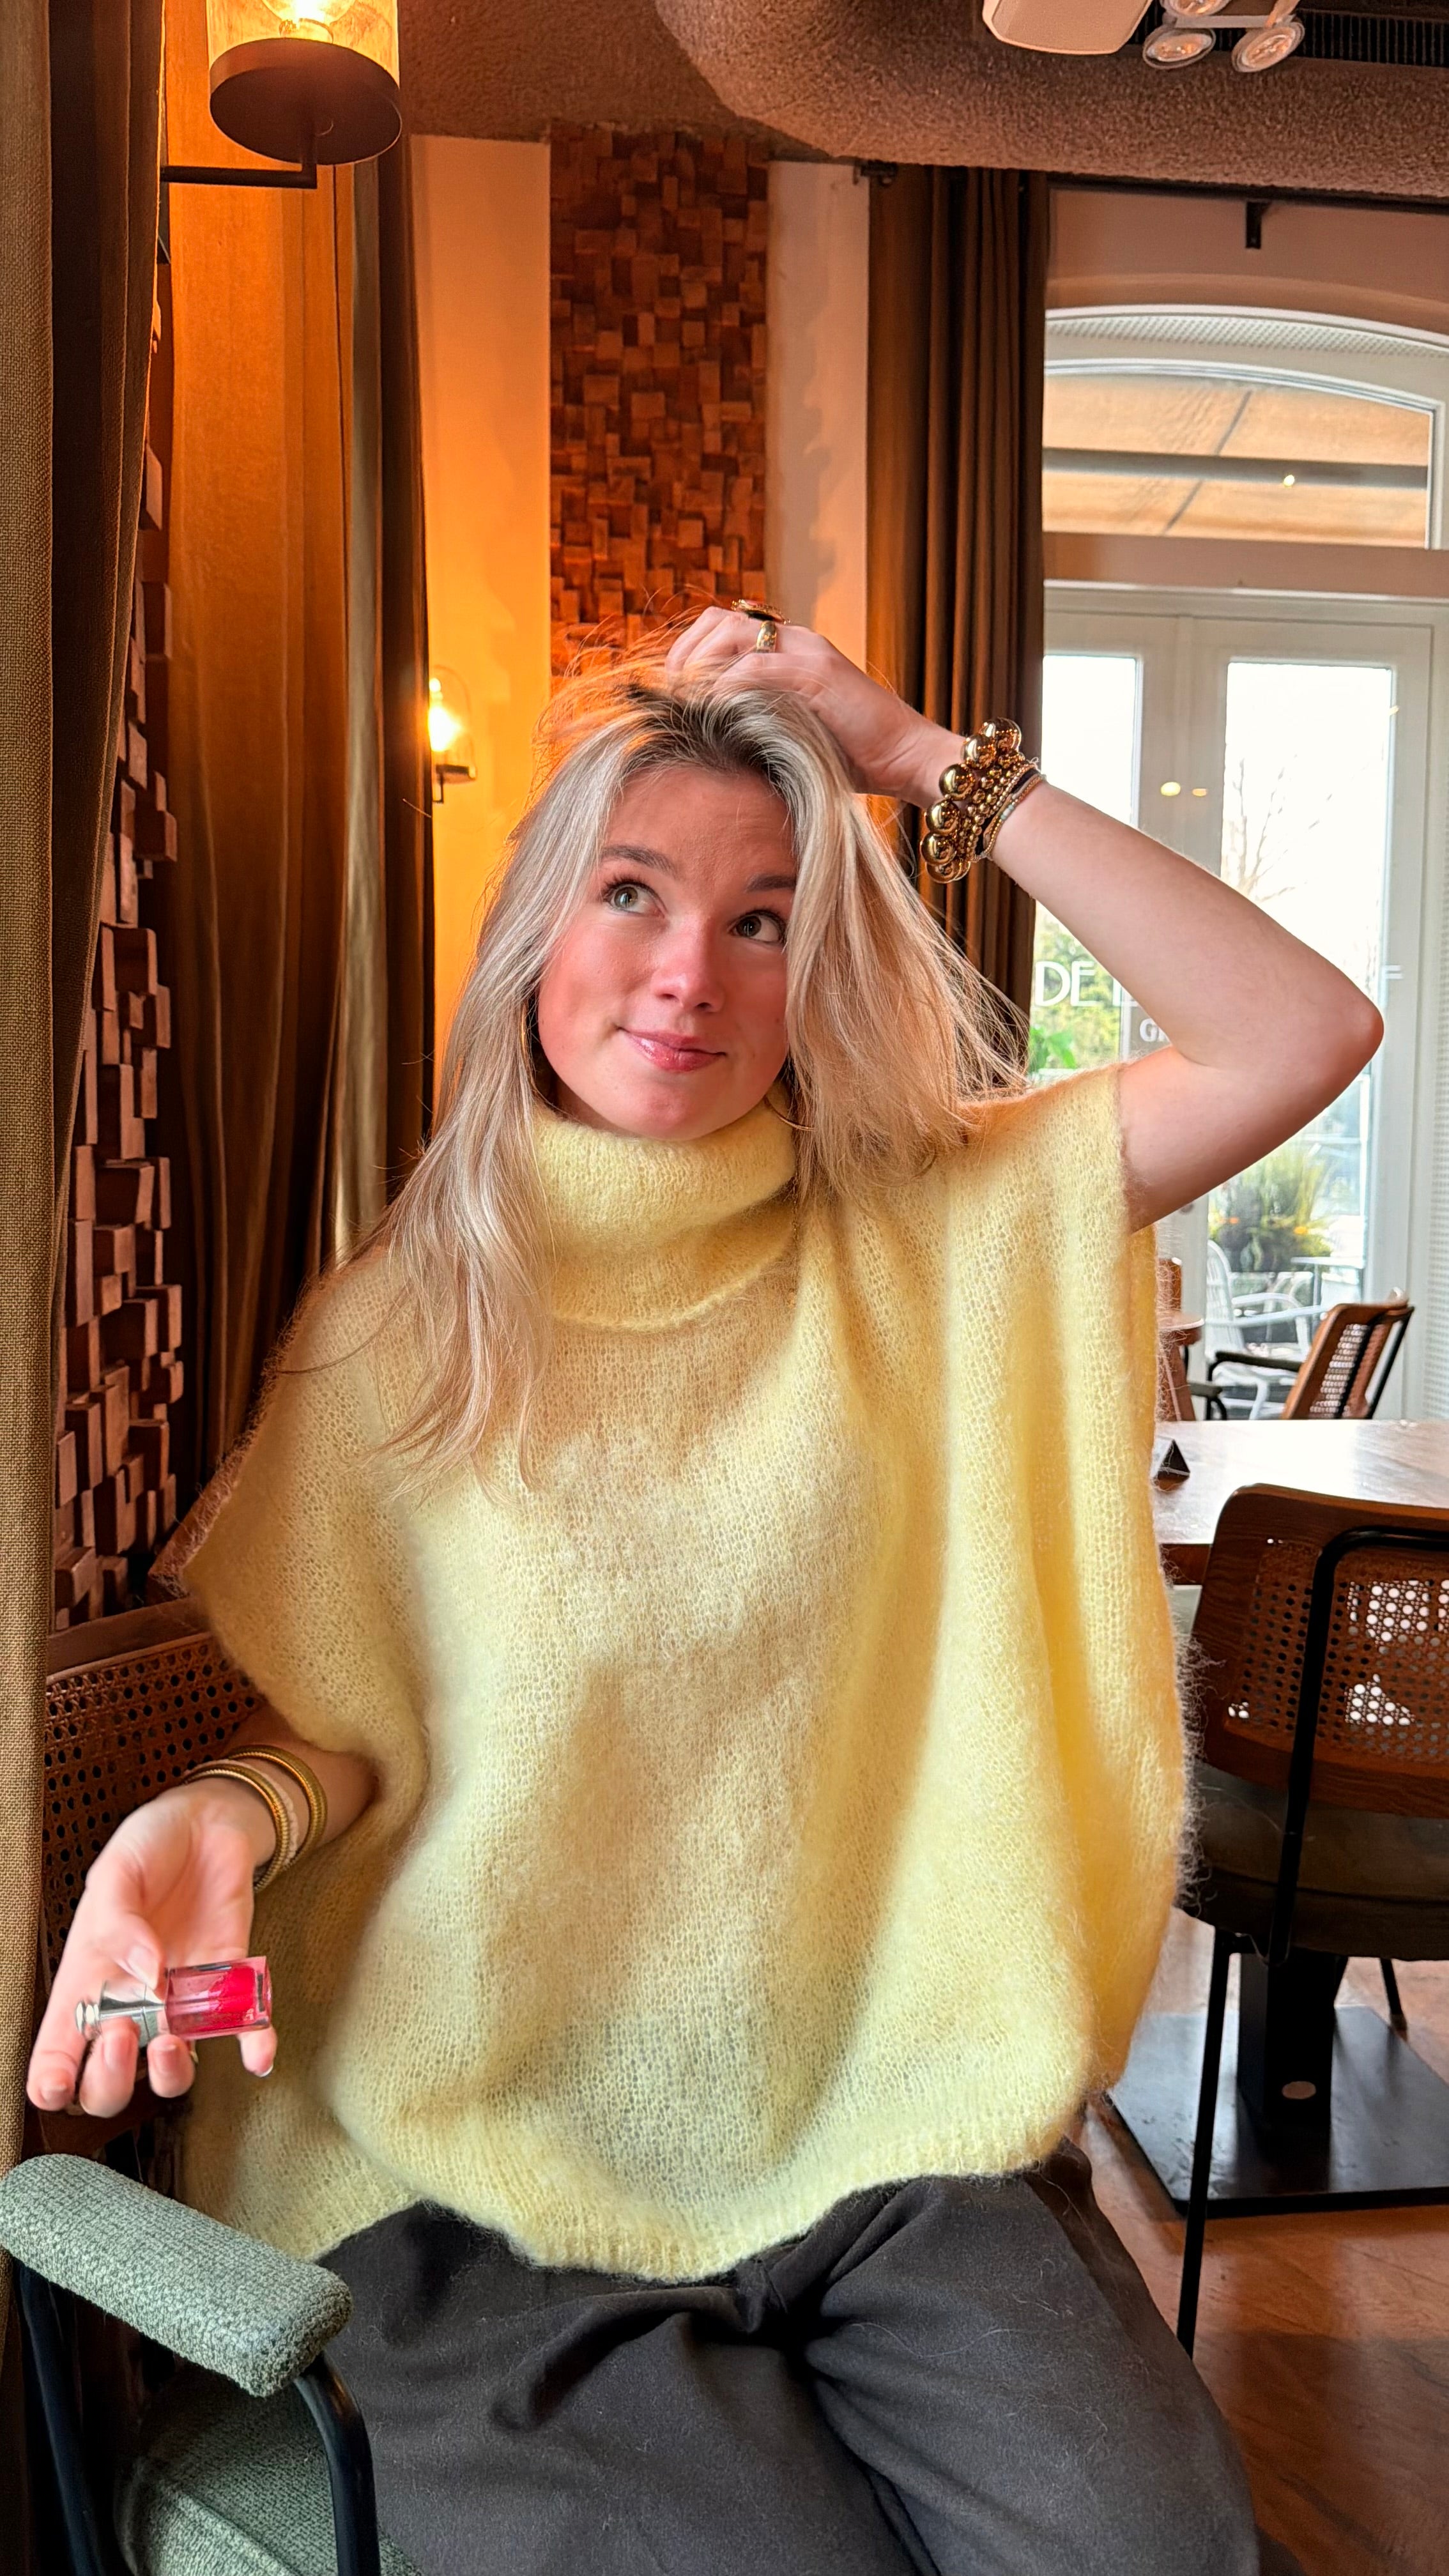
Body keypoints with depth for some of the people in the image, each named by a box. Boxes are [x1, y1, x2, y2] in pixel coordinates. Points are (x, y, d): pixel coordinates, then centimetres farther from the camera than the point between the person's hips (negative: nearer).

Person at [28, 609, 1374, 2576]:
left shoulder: (935, 1232, 1)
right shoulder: (395, 1327, -1)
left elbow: (1310, 1036, -8)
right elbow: (339, 1728, 5)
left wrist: (933, 765, -8)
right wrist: (215, 1820, -18)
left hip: (903, 2131, 2)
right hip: (507, 2180, -1)